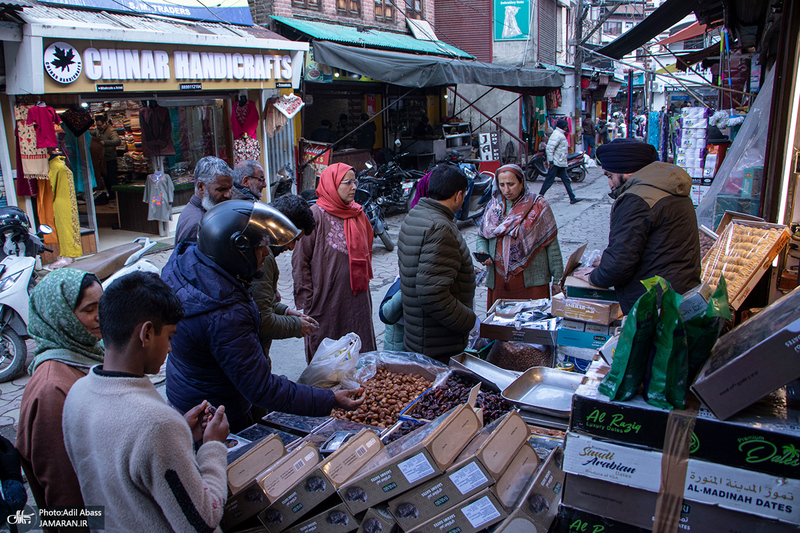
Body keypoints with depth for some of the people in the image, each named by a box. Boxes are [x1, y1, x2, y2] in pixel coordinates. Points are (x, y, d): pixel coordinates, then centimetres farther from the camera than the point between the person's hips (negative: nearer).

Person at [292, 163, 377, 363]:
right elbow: (300, 261, -11)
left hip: (357, 299, 6)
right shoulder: (315, 215, -10)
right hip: (327, 300, -6)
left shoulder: (358, 214, 8)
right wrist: (306, 301, -12)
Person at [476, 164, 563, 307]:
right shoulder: (494, 205, 10)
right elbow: (481, 237, 17)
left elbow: (552, 244, 0)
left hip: (532, 281, -3)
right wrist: (482, 253, -6)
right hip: (498, 281, 3)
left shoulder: (537, 205, 0)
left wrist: (558, 279, -3)